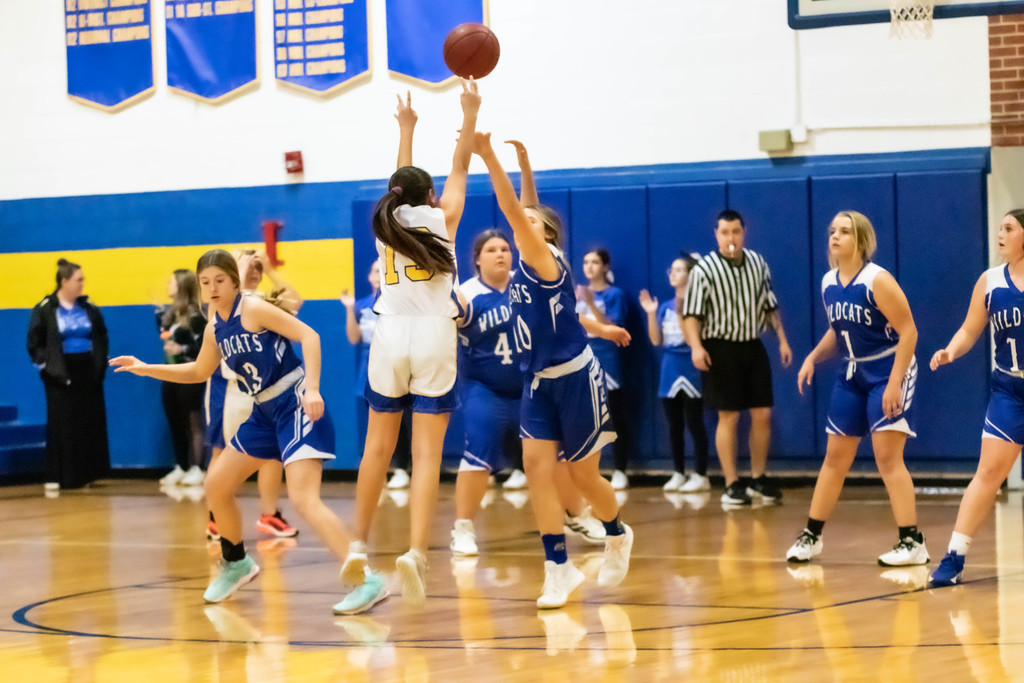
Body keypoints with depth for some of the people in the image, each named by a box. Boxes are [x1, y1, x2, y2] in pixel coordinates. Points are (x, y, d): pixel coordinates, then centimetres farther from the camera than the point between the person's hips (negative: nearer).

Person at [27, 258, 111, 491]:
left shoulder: (89, 308, 6)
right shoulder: (44, 310, -7)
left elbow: (102, 338, 16)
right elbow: (34, 343, -4)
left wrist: (101, 363, 6)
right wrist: (46, 366, -10)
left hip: (88, 373, 4)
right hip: (60, 375, -4)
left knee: (91, 424, 5)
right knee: (61, 426, -4)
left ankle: (88, 474, 14)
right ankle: (56, 477, 0)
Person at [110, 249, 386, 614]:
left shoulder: (253, 309, -14)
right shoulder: (215, 328, 10)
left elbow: (308, 335, -20)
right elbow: (199, 371, 27)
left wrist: (312, 388, -30)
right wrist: (147, 369, 19)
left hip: (297, 406, -9)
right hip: (265, 413, 9)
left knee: (303, 499, -23)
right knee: (216, 486, 16)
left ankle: (368, 581, -24)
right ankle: (236, 563, 38)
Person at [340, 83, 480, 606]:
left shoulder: (385, 224, 9)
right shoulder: (441, 221, 2)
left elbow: (402, 180, 27)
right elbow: (459, 168, 14)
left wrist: (406, 128, 40)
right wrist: (470, 115, 20)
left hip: (390, 338, 3)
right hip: (434, 339, -3)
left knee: (378, 448, 15)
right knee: (427, 455, -6)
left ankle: (359, 546, 19)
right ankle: (416, 552, -20)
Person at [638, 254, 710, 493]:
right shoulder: (665, 307, 10)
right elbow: (656, 340, 7)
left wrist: (681, 309, -25)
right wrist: (651, 313, -3)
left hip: (690, 370, -6)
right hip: (669, 372, 6)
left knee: (694, 424, -3)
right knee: (674, 426, 9)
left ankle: (700, 475, 1)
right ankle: (678, 474, 16)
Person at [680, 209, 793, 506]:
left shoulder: (758, 264, 6)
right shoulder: (704, 269, -9)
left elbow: (770, 306, 15)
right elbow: (691, 314, -12)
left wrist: (782, 339, 11)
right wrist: (696, 346, -25)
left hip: (752, 347, 5)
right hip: (721, 349, -5)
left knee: (762, 414, 5)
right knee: (728, 416, -2)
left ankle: (759, 479, 18)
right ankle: (732, 485, 6)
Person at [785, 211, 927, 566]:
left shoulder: (878, 280, -18)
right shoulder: (828, 283, 4)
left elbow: (908, 331, -17)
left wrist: (894, 383, -22)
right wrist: (813, 357, 3)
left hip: (889, 373, -7)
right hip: (853, 374, 7)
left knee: (887, 456, -12)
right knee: (835, 456, 11)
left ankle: (912, 542, -8)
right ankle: (811, 535, 19)